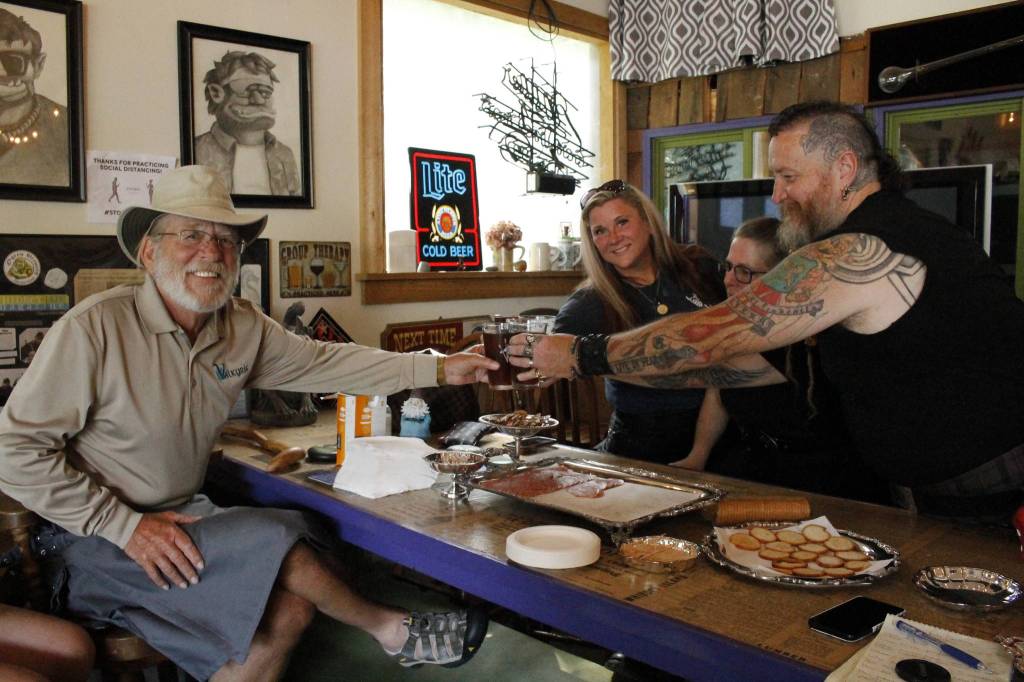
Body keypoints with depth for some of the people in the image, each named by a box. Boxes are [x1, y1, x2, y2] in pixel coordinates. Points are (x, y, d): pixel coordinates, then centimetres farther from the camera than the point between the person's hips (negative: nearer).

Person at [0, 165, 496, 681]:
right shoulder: (93, 328, -20)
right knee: (276, 539, -21)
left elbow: (325, 361, 6)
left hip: (182, 518, 6)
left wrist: (438, 369, 0)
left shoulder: (244, 328, -1)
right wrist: (125, 525, -22)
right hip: (92, 542, -6)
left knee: (289, 610, -13)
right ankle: (392, 631, 3)